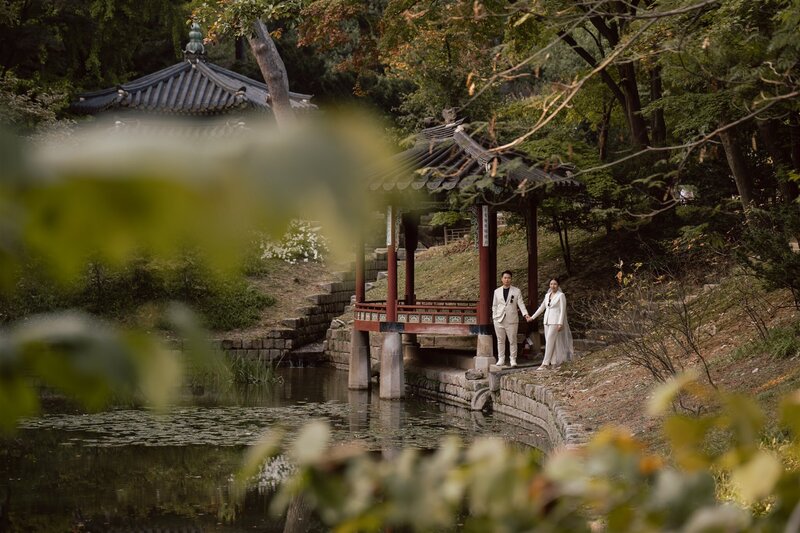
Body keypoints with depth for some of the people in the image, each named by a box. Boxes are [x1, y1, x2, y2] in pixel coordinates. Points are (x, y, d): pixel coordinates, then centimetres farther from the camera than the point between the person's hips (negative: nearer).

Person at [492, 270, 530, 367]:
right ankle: (501, 359, 10)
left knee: (512, 341, -1)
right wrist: (494, 317, 6)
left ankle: (513, 359, 5)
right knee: (500, 341, 4)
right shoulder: (497, 291, 12)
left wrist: (525, 314, -16)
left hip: (511, 320, -2)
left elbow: (521, 304, -1)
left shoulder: (517, 291, 5)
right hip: (499, 319, 2)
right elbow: (494, 306, 14)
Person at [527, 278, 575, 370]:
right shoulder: (547, 295, 13)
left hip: (555, 321, -7)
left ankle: (545, 363, -14)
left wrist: (560, 323, -16)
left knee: (549, 341, -12)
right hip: (547, 320, 7)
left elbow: (562, 310, -9)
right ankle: (553, 362, 9)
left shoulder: (561, 295, -5)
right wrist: (532, 317, 20)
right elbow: (541, 308, 21)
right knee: (550, 341, 5)